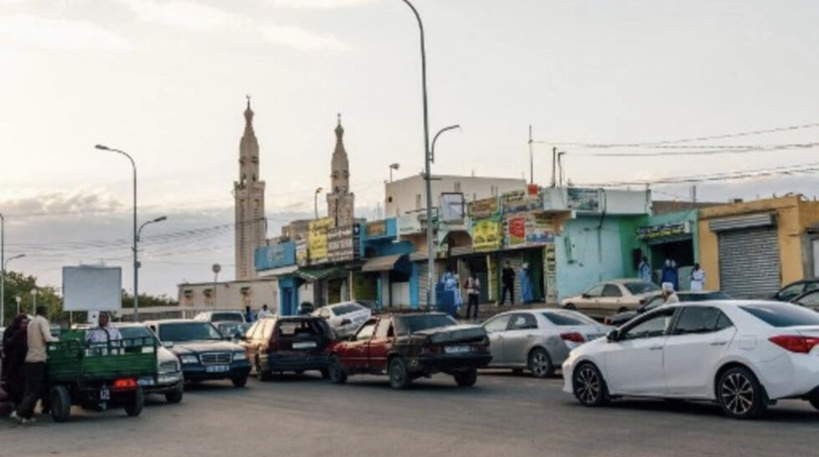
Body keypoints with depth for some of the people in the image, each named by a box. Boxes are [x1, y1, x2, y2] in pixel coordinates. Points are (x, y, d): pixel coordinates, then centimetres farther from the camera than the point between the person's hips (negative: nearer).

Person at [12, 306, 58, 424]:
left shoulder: (31, 322, 20)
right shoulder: (43, 321, -4)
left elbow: (29, 340, 18)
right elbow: (47, 338, -16)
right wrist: (57, 339, 2)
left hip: (29, 359, 8)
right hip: (39, 358, -8)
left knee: (29, 389, 10)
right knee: (38, 390, -6)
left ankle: (27, 415, 6)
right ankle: (20, 412, -14)